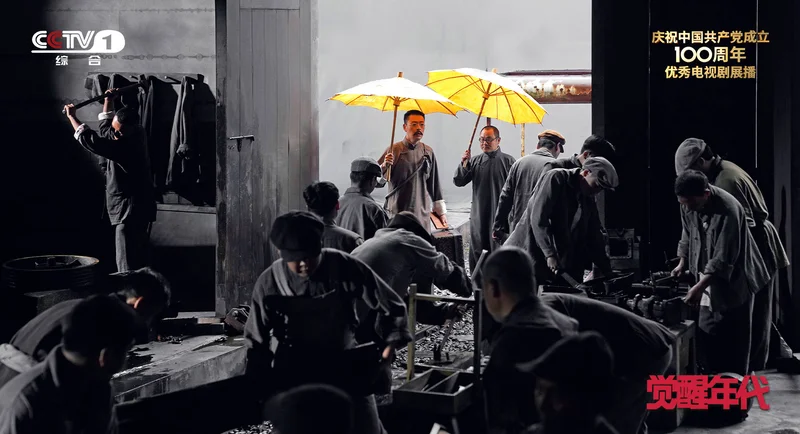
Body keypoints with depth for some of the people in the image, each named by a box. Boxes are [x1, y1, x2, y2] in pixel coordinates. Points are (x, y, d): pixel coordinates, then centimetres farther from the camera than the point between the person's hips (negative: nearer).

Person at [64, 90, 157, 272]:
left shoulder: (127, 146, -23)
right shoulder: (136, 135, 6)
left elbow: (91, 140, -21)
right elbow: (105, 129, 27)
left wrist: (72, 117, -9)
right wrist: (107, 101, 26)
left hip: (131, 210, -10)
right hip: (136, 208, 10)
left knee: (127, 264, -11)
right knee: (138, 259, 14)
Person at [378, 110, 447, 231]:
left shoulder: (428, 152, 8)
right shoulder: (394, 150, -2)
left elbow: (435, 184, 16)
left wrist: (441, 211, 17)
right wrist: (384, 166, -24)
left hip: (422, 214, 3)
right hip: (397, 212, -3)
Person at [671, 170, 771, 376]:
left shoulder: (728, 210, -29)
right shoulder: (689, 204, -7)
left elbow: (723, 260, -29)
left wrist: (700, 287, -33)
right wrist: (682, 263, 1)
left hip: (733, 282, -7)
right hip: (709, 281, 7)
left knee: (734, 341, -1)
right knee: (707, 336, 7)